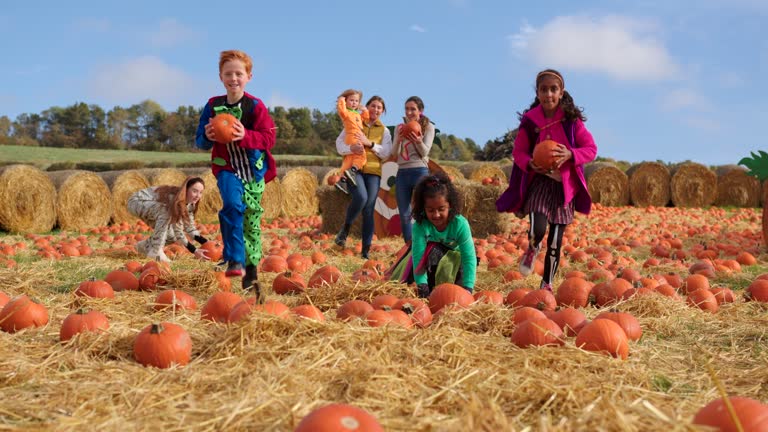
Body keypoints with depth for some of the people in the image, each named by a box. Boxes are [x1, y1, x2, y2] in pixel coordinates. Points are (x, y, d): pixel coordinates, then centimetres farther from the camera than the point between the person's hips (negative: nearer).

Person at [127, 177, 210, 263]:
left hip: (149, 209, 8)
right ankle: (156, 251, -23)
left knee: (172, 236, -3)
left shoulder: (190, 202, -9)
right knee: (165, 212, -35)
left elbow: (190, 226, -4)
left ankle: (145, 246, 21)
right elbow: (177, 229, -33)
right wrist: (194, 250, -35)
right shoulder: (174, 198, -34)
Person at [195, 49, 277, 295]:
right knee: (232, 205, -28)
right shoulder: (213, 106, 0)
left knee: (252, 221, 6)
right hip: (227, 168, 0)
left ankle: (251, 271, 21)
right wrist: (207, 138, -19)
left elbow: (269, 138, -14)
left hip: (254, 170, 0)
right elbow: (200, 142, 5)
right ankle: (235, 261, -24)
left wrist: (245, 136, -31)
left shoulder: (256, 106, -7)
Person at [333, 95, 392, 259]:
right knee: (361, 197, -28)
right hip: (354, 167, -2)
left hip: (373, 171, 2)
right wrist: (351, 148, -20)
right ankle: (345, 227, -1)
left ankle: (366, 250, -2)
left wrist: (369, 143, -12)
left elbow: (386, 153, 2)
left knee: (369, 210, -6)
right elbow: (339, 143, 1)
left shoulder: (384, 131, 13)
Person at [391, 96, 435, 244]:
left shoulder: (428, 127, 2)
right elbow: (394, 153, 3)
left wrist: (418, 141, -27)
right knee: (404, 215, 4)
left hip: (420, 172, -4)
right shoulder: (400, 128, 11)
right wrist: (398, 140, -18)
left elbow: (424, 152, -6)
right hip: (402, 173, 4)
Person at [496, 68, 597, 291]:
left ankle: (547, 285, 23)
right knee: (537, 230, -22)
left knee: (555, 243, 5)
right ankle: (532, 248, 17)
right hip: (538, 182, -1)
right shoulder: (530, 120, -3)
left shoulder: (572, 119, -5)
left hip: (564, 185, 1)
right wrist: (530, 164, -18)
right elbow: (518, 152, 3)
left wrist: (570, 155, -21)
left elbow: (591, 149, -2)